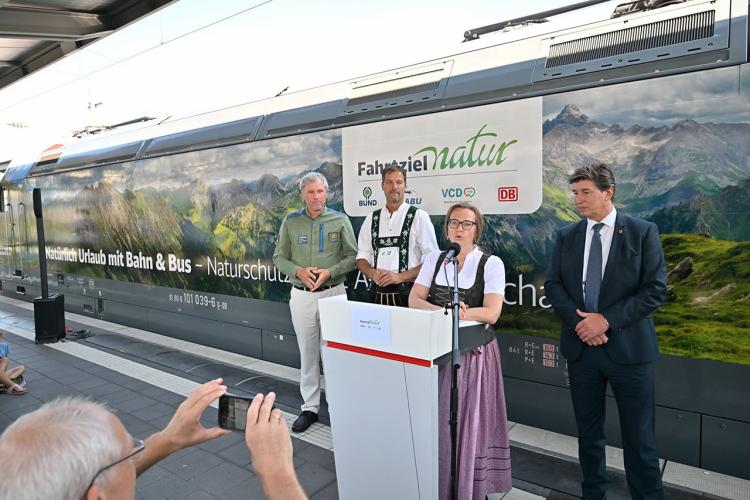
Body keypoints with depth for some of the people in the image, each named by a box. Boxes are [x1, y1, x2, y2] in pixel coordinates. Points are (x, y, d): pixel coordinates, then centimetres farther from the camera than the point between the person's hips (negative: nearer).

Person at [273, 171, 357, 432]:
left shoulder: (340, 220, -1)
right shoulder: (291, 222, 4)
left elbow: (352, 256, 0)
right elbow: (279, 257, 5)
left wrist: (329, 272, -16)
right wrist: (299, 271, -13)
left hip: (333, 292, -1)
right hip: (302, 295, 2)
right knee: (308, 352, 9)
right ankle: (310, 407, 20)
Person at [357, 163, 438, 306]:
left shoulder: (418, 217, -2)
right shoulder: (371, 219, 10)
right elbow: (362, 257, 12)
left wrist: (400, 276, -15)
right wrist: (372, 273, -8)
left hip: (408, 295, -3)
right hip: (378, 295, 3)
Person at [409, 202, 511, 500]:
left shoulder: (491, 263, -5)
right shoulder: (434, 259, 6)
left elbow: (492, 313, -16)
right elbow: (414, 300, -3)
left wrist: (445, 312, -22)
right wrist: (445, 311, -21)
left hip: (473, 353, -3)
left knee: (468, 422, 4)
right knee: (435, 421, 8)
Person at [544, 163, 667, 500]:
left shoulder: (642, 232, -3)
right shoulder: (566, 236, 6)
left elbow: (656, 289, -8)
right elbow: (553, 285, 4)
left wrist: (607, 319, -16)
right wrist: (579, 321, -12)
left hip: (628, 346, -3)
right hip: (580, 346, 3)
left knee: (639, 437, 6)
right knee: (588, 433, 16)